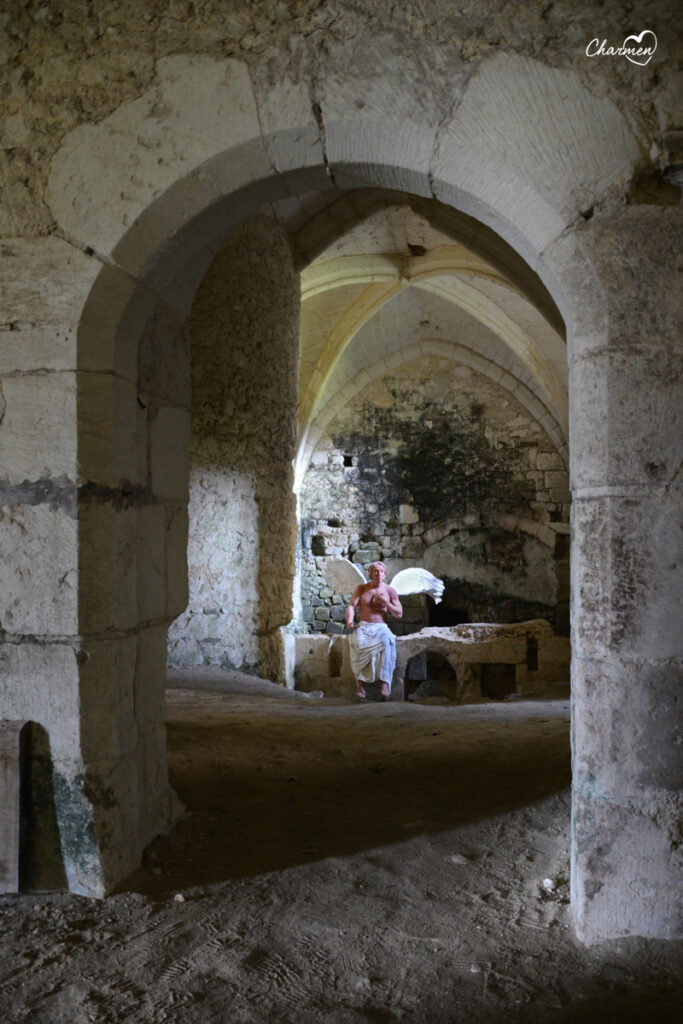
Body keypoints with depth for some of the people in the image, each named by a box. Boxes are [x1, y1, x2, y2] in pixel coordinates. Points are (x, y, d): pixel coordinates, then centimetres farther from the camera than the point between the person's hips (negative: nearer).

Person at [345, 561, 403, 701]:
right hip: (363, 627, 0)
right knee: (358, 643, -37)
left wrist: (386, 603, -8)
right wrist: (350, 622, -17)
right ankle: (360, 682, -37)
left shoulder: (390, 591, 11)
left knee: (386, 642, -37)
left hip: (381, 627, 0)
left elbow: (399, 614, 9)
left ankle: (384, 682, -42)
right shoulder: (361, 589, 12)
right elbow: (351, 606, 3)